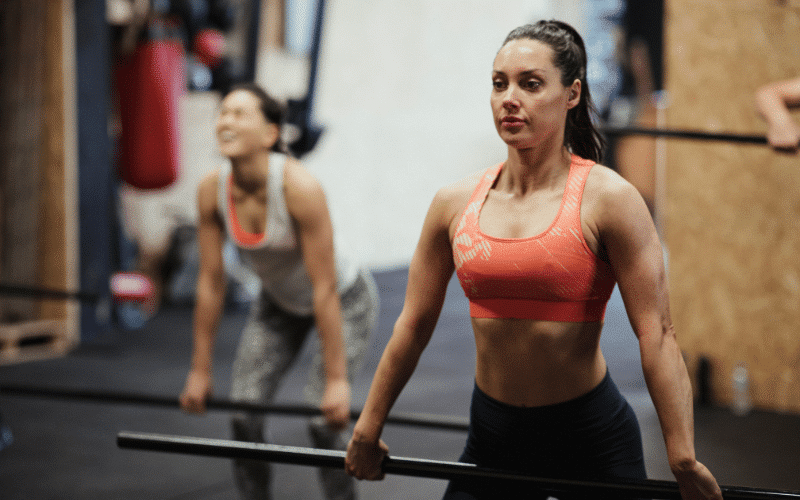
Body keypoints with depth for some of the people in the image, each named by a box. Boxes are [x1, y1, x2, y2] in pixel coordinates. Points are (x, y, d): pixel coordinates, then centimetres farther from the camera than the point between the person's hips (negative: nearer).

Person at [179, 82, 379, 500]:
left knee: (324, 419, -15)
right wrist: (200, 369, -5)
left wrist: (336, 379, -27)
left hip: (344, 300, -5)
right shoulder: (212, 191, -19)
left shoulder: (299, 187, -34)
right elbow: (210, 281, -10)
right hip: (279, 303, 5)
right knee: (243, 414, -6)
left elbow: (324, 288, -30)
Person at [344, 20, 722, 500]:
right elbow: (414, 325, 10)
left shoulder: (607, 199, -11)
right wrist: (369, 428, 14)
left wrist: (684, 460, -19)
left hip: (591, 436, -3)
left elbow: (657, 334, -15)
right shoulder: (455, 203, 1)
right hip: (492, 437, 4)